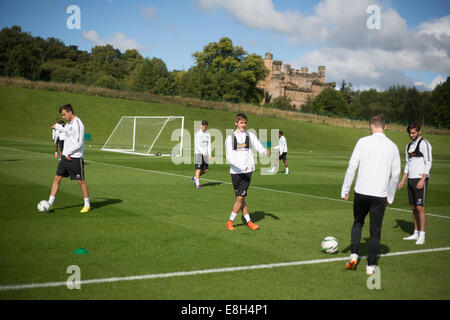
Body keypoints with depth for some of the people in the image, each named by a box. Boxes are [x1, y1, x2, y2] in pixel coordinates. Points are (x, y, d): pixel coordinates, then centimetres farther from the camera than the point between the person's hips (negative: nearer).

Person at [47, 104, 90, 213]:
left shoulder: (78, 124, -14)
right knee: (57, 178, 4)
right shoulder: (68, 123, 13)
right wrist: (64, 153, 16)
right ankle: (50, 203, 9)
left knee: (81, 181, 1)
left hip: (75, 158, -8)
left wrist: (68, 153, -12)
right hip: (65, 156, 8)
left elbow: (79, 143, -18)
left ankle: (87, 205, 14)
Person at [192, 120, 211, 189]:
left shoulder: (208, 134, 10)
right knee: (198, 168, -7)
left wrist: (209, 154, -5)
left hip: (205, 154, 5)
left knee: (206, 169, 2)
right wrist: (203, 152, -23)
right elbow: (197, 144, -12)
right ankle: (197, 184, 0)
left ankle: (195, 178, 23)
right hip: (198, 153, -5)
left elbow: (209, 144, 8)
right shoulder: (197, 134, -5)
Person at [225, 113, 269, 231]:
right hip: (235, 171, 1)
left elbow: (259, 147, -4)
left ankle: (230, 221, 3)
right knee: (240, 198, 5)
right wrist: (240, 166, -22)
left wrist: (265, 152, -28)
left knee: (240, 197, -9)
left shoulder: (250, 136, 6)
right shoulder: (230, 138, 3)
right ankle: (248, 221, 16)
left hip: (247, 170, -1)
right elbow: (229, 156, -7)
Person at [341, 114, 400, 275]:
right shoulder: (392, 146, 5)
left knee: (358, 223, 20)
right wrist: (390, 197, 17)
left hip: (361, 192, -1)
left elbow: (352, 166, -6)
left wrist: (345, 189, 0)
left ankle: (353, 255, 8)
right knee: (375, 231, 10)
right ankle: (371, 265, 12)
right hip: (380, 195, 1)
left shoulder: (363, 142, -3)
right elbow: (396, 174, 8)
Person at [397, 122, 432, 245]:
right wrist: (402, 181, 15)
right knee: (413, 207, 10)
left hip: (420, 180, -8)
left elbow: (428, 163, -13)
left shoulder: (424, 144, -8)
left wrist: (422, 180, -21)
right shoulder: (409, 146, 16)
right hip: (411, 180, 8)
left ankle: (422, 236, -6)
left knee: (420, 207, -9)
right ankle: (416, 233, 17)